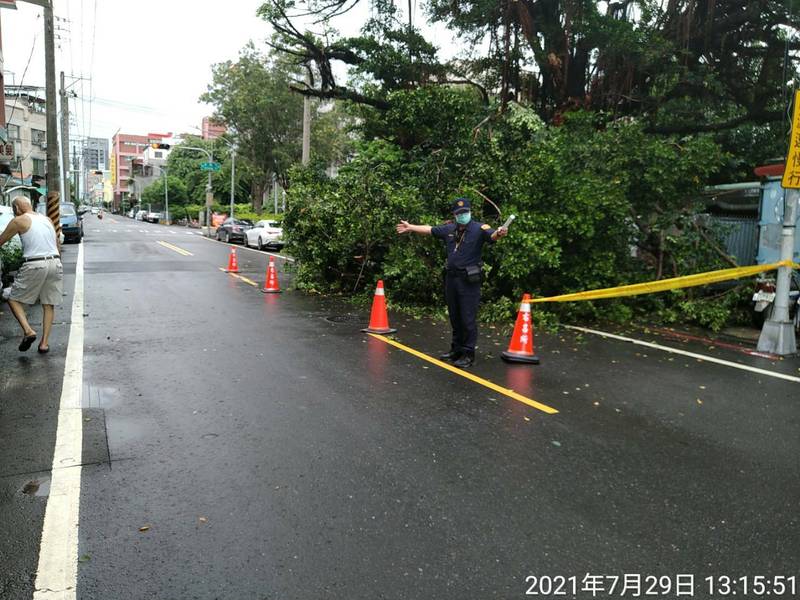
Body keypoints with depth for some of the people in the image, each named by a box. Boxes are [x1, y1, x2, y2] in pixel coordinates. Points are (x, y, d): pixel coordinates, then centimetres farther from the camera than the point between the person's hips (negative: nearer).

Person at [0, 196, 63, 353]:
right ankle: (44, 343, 10)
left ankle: (28, 330, -9)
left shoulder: (19, 221, -1)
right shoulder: (47, 219, 17)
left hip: (34, 265, -5)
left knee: (14, 299, 10)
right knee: (49, 304, 12)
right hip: (55, 263, 5)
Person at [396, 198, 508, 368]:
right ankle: (456, 349, 31)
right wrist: (410, 227, 30)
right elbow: (429, 230, 21)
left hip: (469, 280, -6)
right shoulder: (449, 229, 8)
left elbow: (492, 235, -29)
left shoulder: (479, 229, -10)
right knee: (454, 317, 17)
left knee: (468, 318, -2)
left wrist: (499, 233, -52)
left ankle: (468, 354, 6)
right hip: (451, 278, 6)